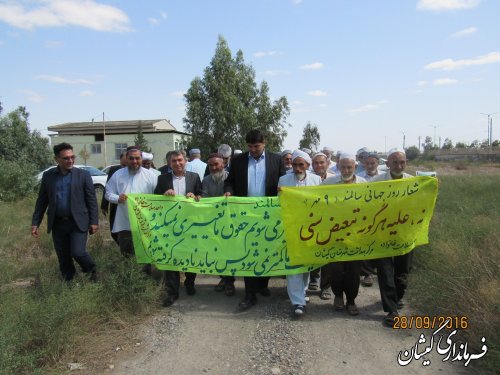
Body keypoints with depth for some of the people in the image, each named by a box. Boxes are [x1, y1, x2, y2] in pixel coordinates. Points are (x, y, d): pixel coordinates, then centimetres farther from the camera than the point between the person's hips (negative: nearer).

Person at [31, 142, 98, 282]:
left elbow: (92, 200, -2)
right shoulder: (48, 176, 4)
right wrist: (35, 223, 4)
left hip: (78, 222, -3)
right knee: (63, 257, 10)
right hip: (57, 224, 3)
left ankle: (91, 270, 21)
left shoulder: (83, 175, -2)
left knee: (78, 252, -10)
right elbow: (41, 201, 9)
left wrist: (94, 221, -6)